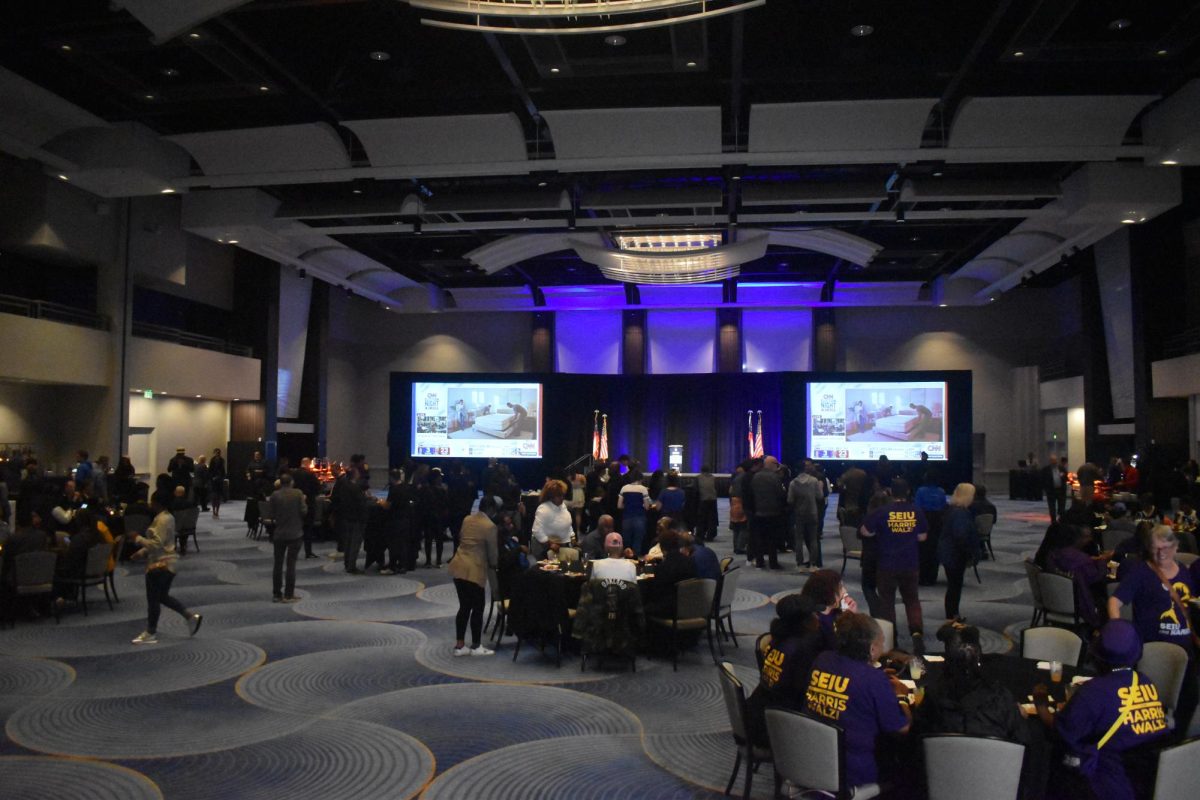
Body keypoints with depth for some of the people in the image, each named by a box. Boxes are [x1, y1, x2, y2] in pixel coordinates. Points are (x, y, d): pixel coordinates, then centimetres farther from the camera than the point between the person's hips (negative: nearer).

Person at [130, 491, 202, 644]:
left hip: (161, 564, -10)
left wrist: (138, 539, -14)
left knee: (153, 599, 1)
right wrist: (142, 552, 12)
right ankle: (191, 616, 15)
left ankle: (151, 633, 12)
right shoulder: (164, 517, 13)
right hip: (164, 563, 10)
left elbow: (157, 544, -23)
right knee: (162, 597, 16)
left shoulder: (163, 519, -20)